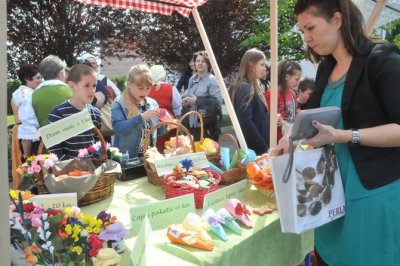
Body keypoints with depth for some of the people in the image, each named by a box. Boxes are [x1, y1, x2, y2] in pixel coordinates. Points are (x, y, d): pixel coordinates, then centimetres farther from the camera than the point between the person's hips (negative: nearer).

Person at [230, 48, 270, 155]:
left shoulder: (253, 87, 15)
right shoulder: (244, 88, -14)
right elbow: (246, 122, -23)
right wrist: (264, 147, -20)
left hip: (258, 147, 9)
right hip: (254, 149, -9)